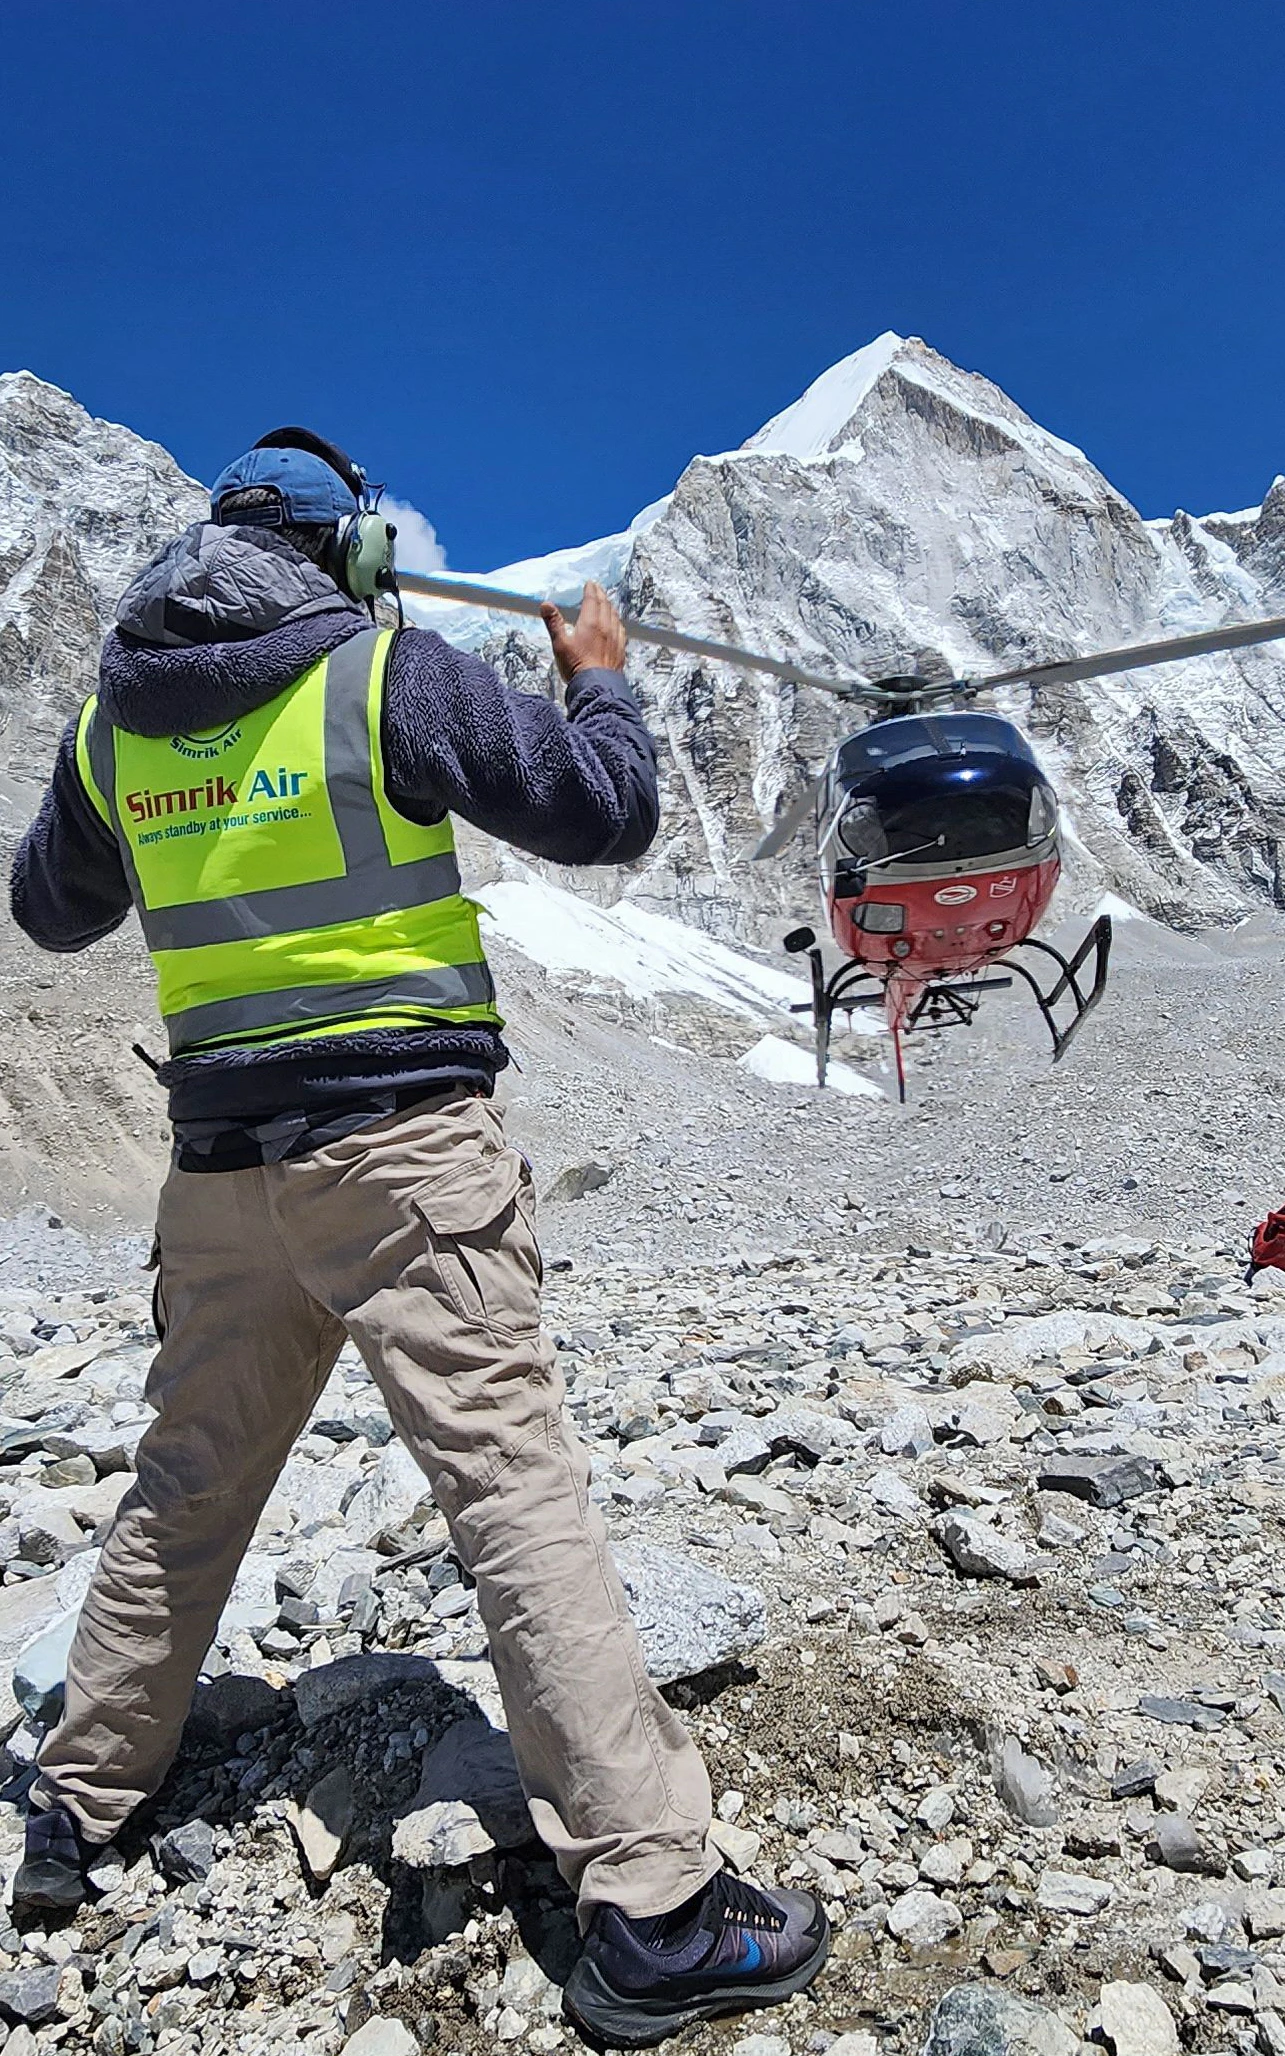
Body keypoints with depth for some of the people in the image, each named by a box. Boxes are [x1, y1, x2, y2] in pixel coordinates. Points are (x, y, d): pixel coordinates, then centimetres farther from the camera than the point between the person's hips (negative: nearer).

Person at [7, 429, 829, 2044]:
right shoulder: (390, 672, -6)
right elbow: (602, 814, -4)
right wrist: (599, 680, 13)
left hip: (220, 1160, 6)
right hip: (402, 1142, -5)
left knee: (185, 1485, 21)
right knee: (516, 1485, -5)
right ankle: (650, 1906, -1)